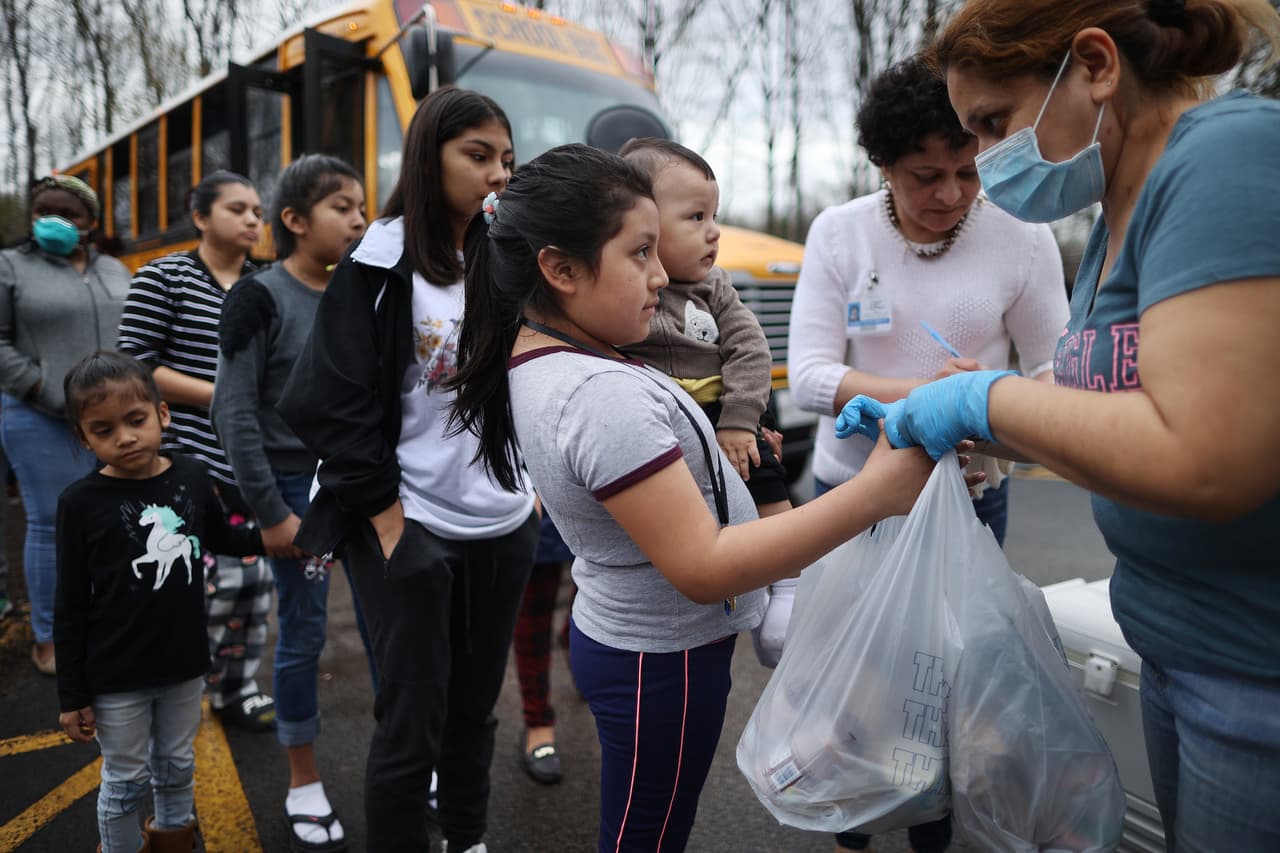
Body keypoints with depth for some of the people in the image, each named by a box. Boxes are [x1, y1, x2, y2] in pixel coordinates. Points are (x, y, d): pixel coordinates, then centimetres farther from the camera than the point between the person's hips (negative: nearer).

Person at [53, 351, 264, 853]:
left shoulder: (192, 478, -7)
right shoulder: (81, 504, -16)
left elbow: (221, 539, 14)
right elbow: (70, 609, -10)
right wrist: (72, 696, -7)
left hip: (184, 663, 4)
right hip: (116, 678, -3)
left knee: (177, 768, 23)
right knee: (125, 781, 14)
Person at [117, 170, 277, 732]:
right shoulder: (162, 278, -4)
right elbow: (134, 367, -9)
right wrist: (222, 395, -16)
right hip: (189, 459, -5)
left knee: (255, 576, 8)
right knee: (218, 580, -6)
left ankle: (238, 687, 26)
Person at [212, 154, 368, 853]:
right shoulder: (261, 298, -10)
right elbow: (234, 412, -12)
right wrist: (269, 513, -13)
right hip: (299, 485, -4)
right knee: (304, 632, 6)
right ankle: (304, 785, 26)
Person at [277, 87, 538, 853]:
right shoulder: (382, 266, -8)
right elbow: (339, 403, -11)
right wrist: (387, 516, -11)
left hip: (506, 527, 5)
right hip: (414, 528, -5)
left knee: (476, 707, 17)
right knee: (412, 723, 5)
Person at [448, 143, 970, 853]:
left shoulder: (531, 358, 0)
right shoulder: (601, 396, -31)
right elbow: (703, 569, -31)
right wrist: (874, 493, -32)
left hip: (613, 630, 9)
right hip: (664, 661, -9)